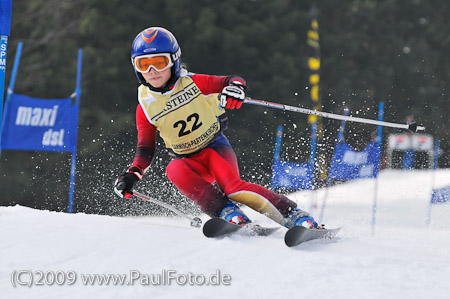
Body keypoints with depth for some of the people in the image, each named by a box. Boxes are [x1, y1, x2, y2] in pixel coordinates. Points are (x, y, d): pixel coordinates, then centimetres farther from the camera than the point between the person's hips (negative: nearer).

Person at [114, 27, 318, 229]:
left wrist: (235, 87, -31)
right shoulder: (146, 108, -3)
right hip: (189, 160, 2)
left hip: (215, 146, -2)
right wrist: (132, 174, -16)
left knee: (231, 185, -31)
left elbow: (231, 81, -7)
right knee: (175, 170, -34)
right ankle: (225, 211, -34)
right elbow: (145, 150, 2)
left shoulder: (192, 83, -9)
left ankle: (294, 215, -30)